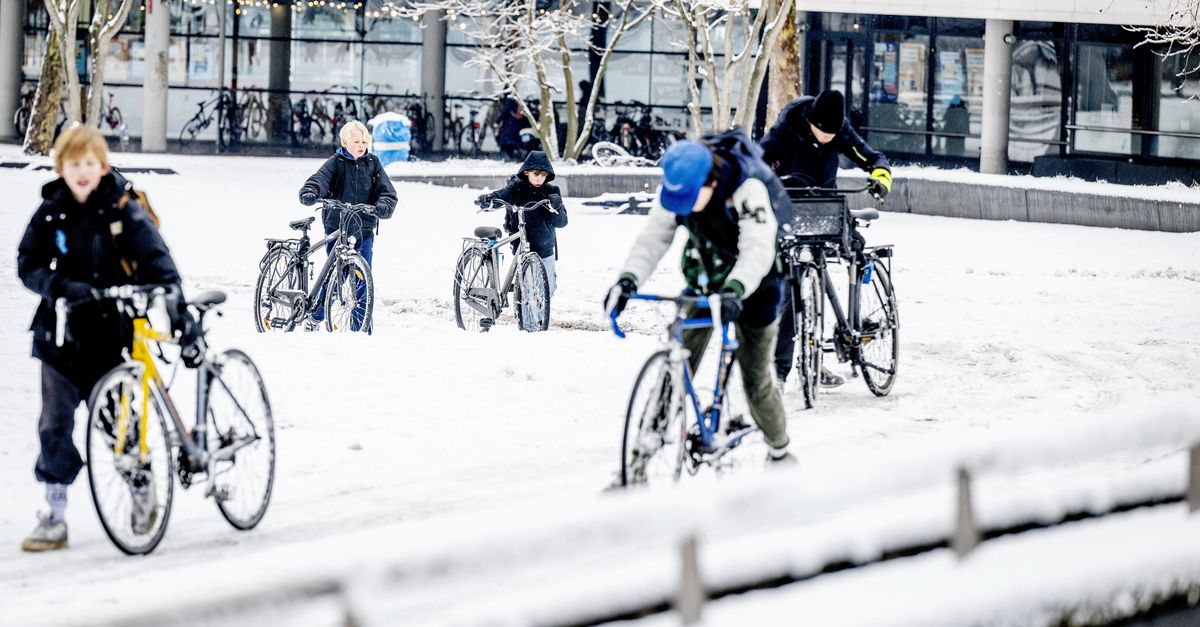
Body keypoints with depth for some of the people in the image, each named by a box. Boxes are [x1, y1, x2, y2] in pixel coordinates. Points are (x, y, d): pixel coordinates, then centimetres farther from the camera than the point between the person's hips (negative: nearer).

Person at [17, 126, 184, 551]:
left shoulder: (123, 210, -7)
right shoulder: (51, 213, 0)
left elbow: (155, 258, -11)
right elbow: (28, 264, -1)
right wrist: (61, 288, -20)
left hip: (110, 330, -2)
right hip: (61, 333, 2)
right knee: (55, 425, 0)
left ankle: (142, 495, 30)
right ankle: (54, 519, 5)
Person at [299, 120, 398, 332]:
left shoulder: (372, 164, 9)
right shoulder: (335, 163, 0)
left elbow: (387, 192, 3)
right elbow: (319, 179, -18)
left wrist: (383, 205, -20)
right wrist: (309, 193, -40)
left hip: (364, 232, 3)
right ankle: (314, 318, 21)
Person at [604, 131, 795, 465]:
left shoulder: (749, 189, -32)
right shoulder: (675, 187, -17)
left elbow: (758, 250, -39)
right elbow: (653, 238, -17)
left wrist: (735, 290, -56)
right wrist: (628, 279, -33)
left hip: (750, 286, -4)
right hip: (703, 281, 4)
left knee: (756, 382, 1)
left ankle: (780, 452, 22)